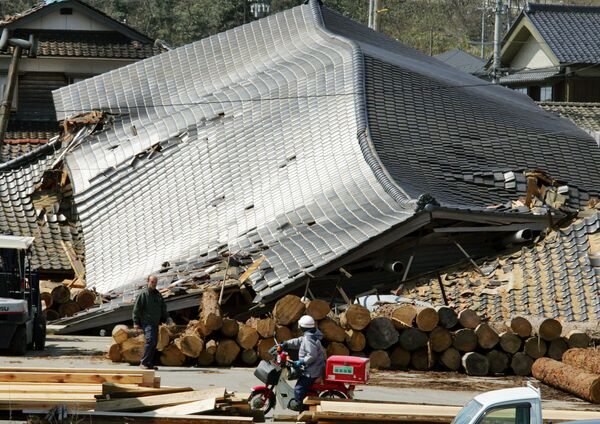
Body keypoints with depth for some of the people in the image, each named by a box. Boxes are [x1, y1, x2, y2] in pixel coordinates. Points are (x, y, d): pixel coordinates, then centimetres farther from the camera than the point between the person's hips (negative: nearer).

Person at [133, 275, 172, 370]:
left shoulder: (158, 295, 16)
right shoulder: (143, 294, -5)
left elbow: (163, 309, 25)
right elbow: (136, 309, -7)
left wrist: (167, 319, 11)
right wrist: (136, 323, -12)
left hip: (155, 323, 8)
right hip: (146, 322, -8)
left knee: (154, 343, 6)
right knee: (150, 340, -21)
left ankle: (150, 363, 11)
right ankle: (144, 363, -19)